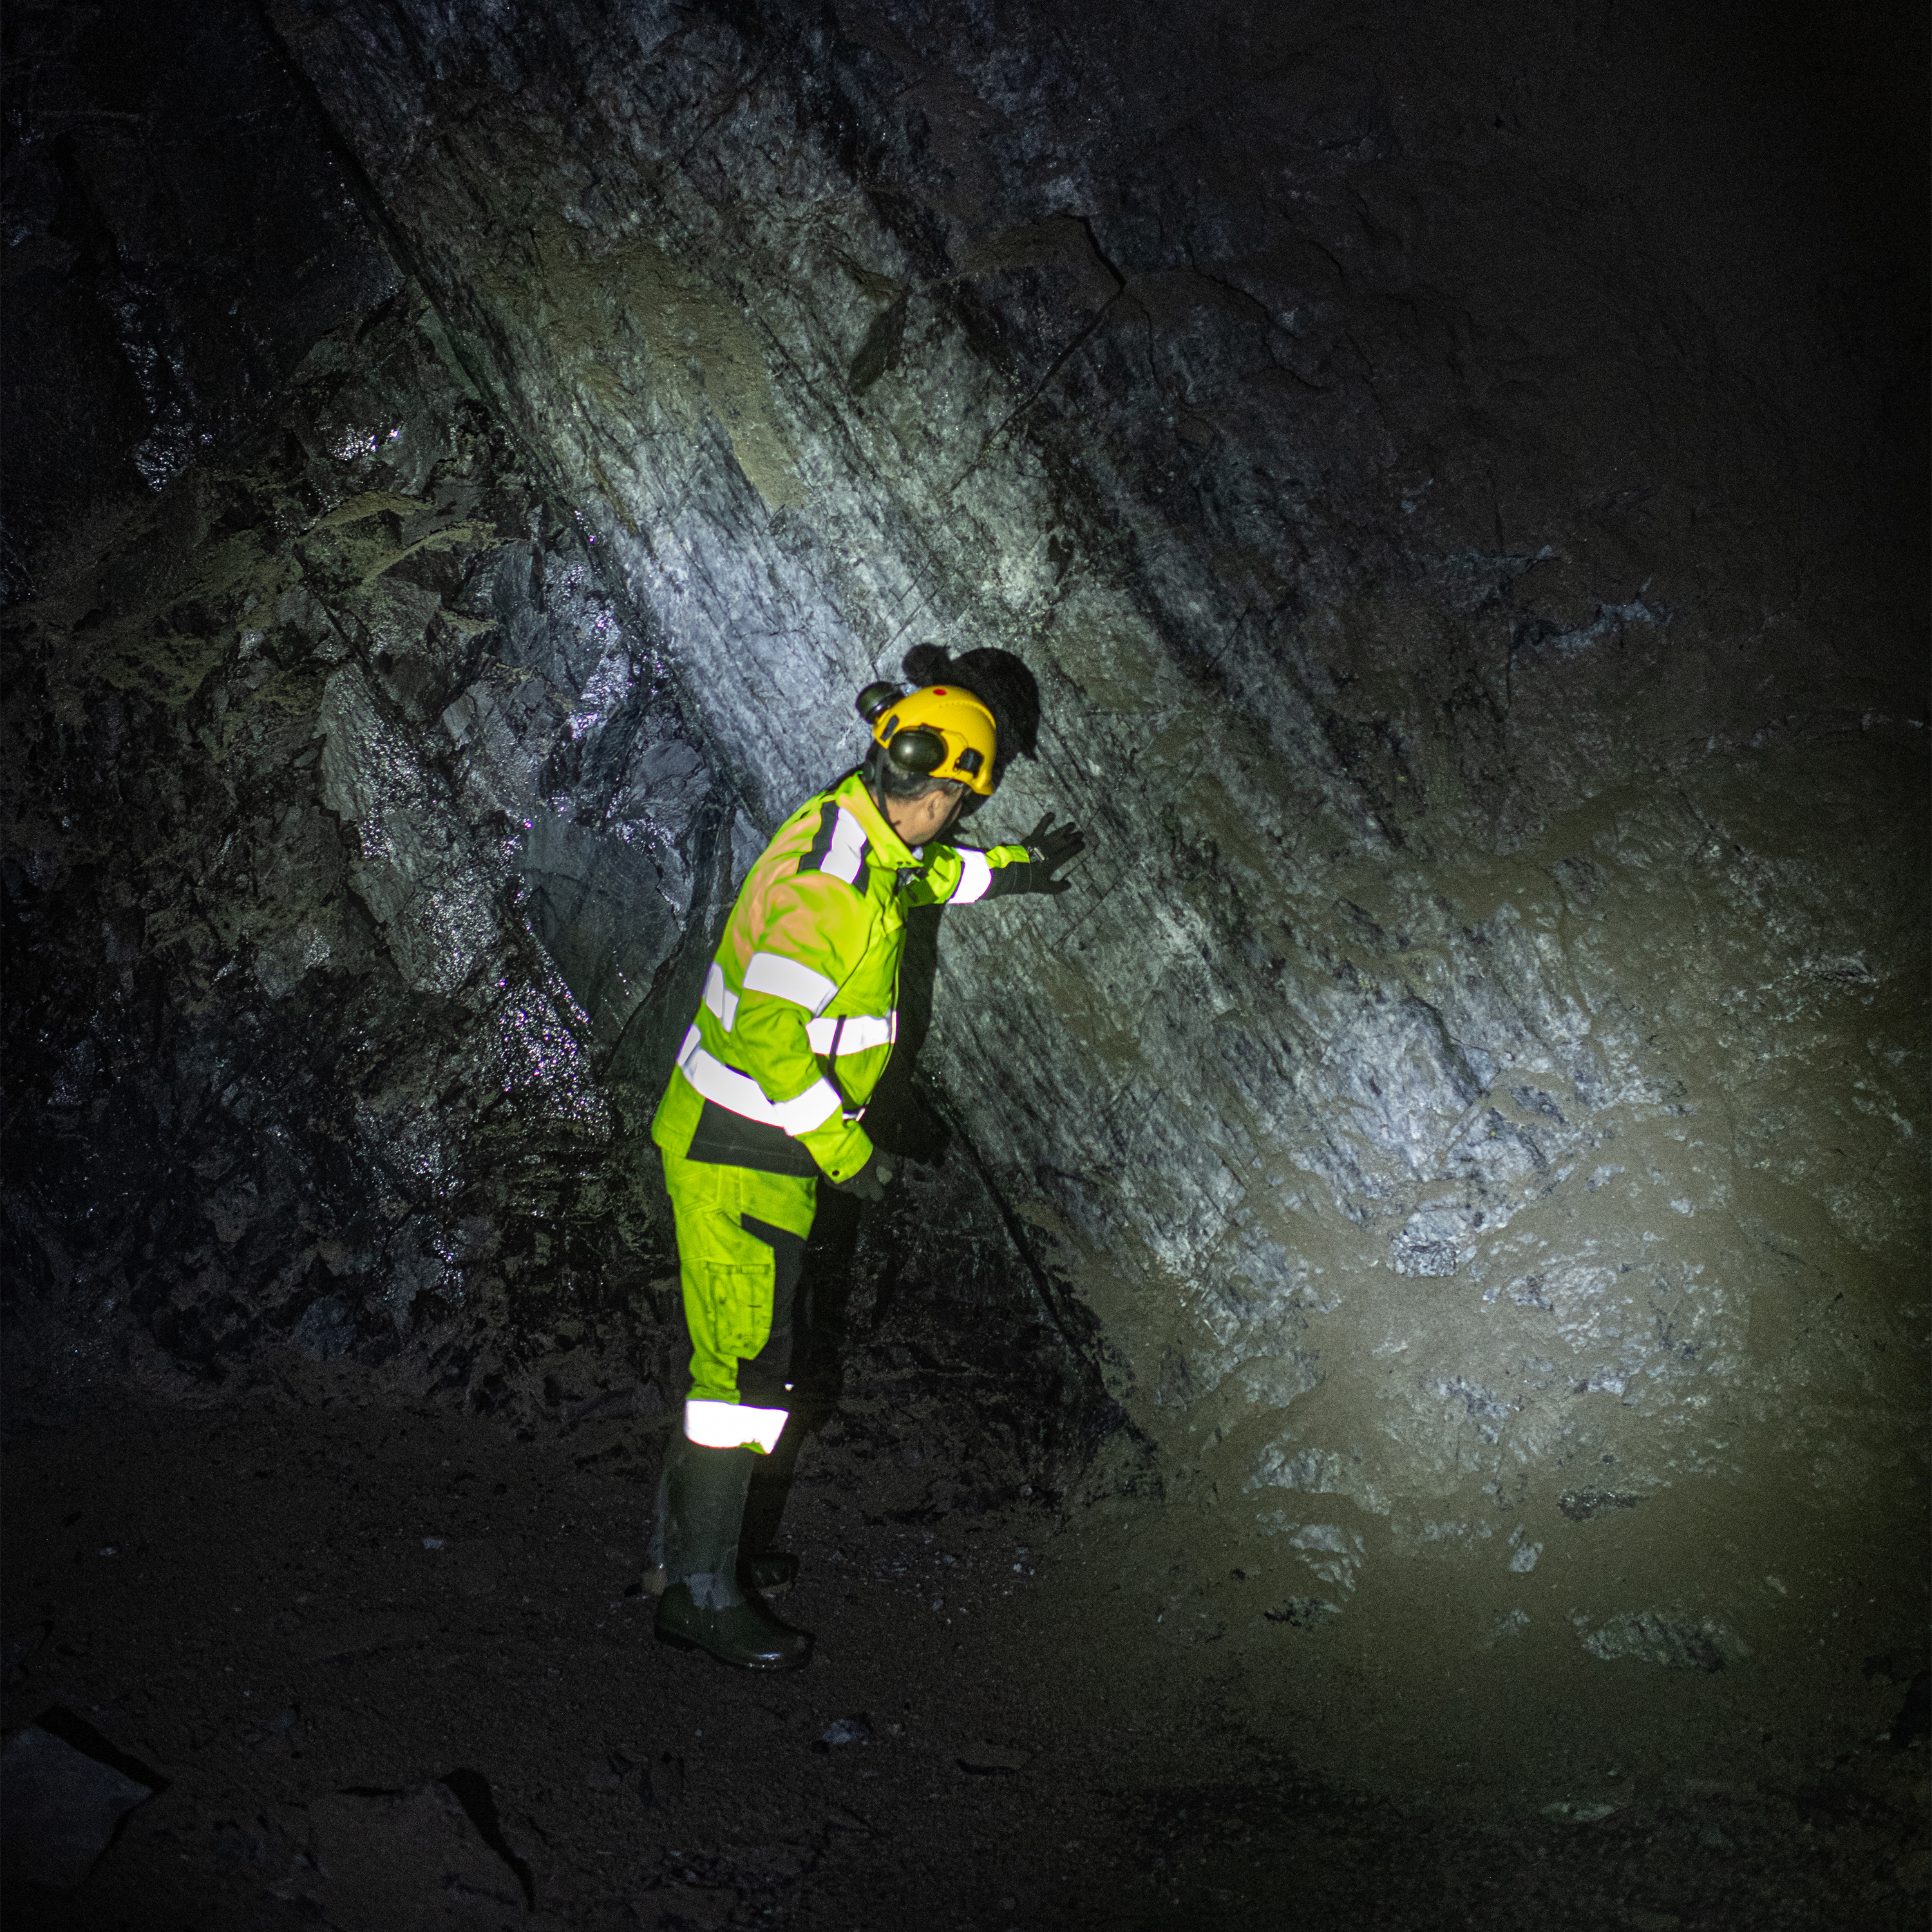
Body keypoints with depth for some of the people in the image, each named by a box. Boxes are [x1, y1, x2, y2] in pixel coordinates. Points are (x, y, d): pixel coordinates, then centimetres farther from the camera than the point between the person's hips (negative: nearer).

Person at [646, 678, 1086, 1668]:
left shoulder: (843, 828, 4)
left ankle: (688, 1548, 32)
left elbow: (916, 872, 29)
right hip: (741, 1155, -10)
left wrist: (1006, 870, 36)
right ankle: (700, 1594, 7)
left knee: (735, 1352, 19)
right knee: (746, 1369, -4)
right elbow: (771, 1031, -29)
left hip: (743, 1141, 10)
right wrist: (843, 1149, -21)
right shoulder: (831, 888, -26)